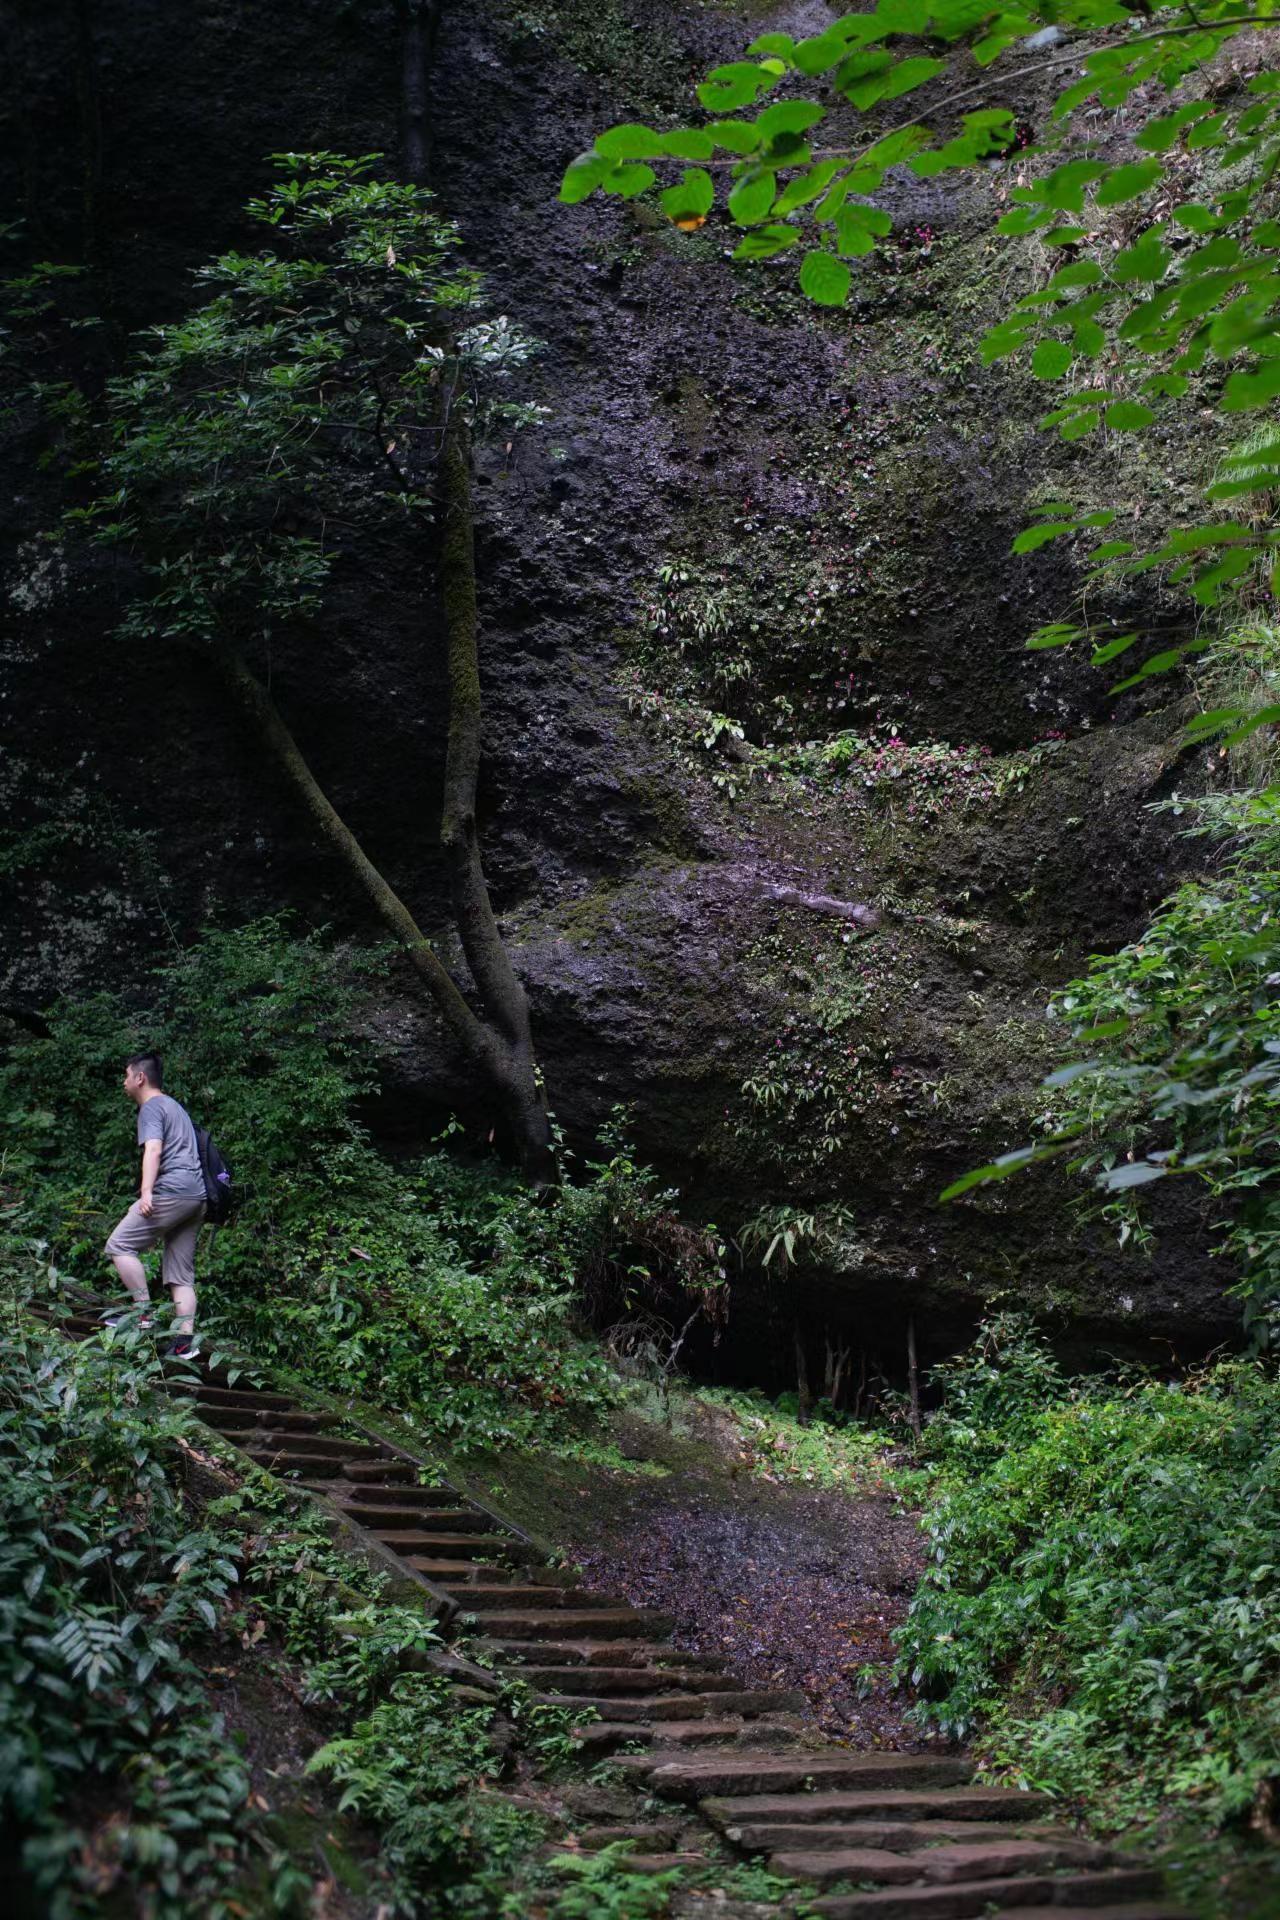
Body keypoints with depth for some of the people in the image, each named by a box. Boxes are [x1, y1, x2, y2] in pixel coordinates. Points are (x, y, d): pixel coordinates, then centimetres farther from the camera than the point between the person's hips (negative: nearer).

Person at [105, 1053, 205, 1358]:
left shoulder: (151, 1108, 0)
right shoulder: (175, 1107, 29)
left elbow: (153, 1150, -16)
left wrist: (146, 1191, -27)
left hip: (171, 1192, -9)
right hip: (196, 1195, 9)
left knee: (120, 1246, -7)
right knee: (180, 1274, 5)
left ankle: (143, 1313, -12)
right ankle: (186, 1340, -4)